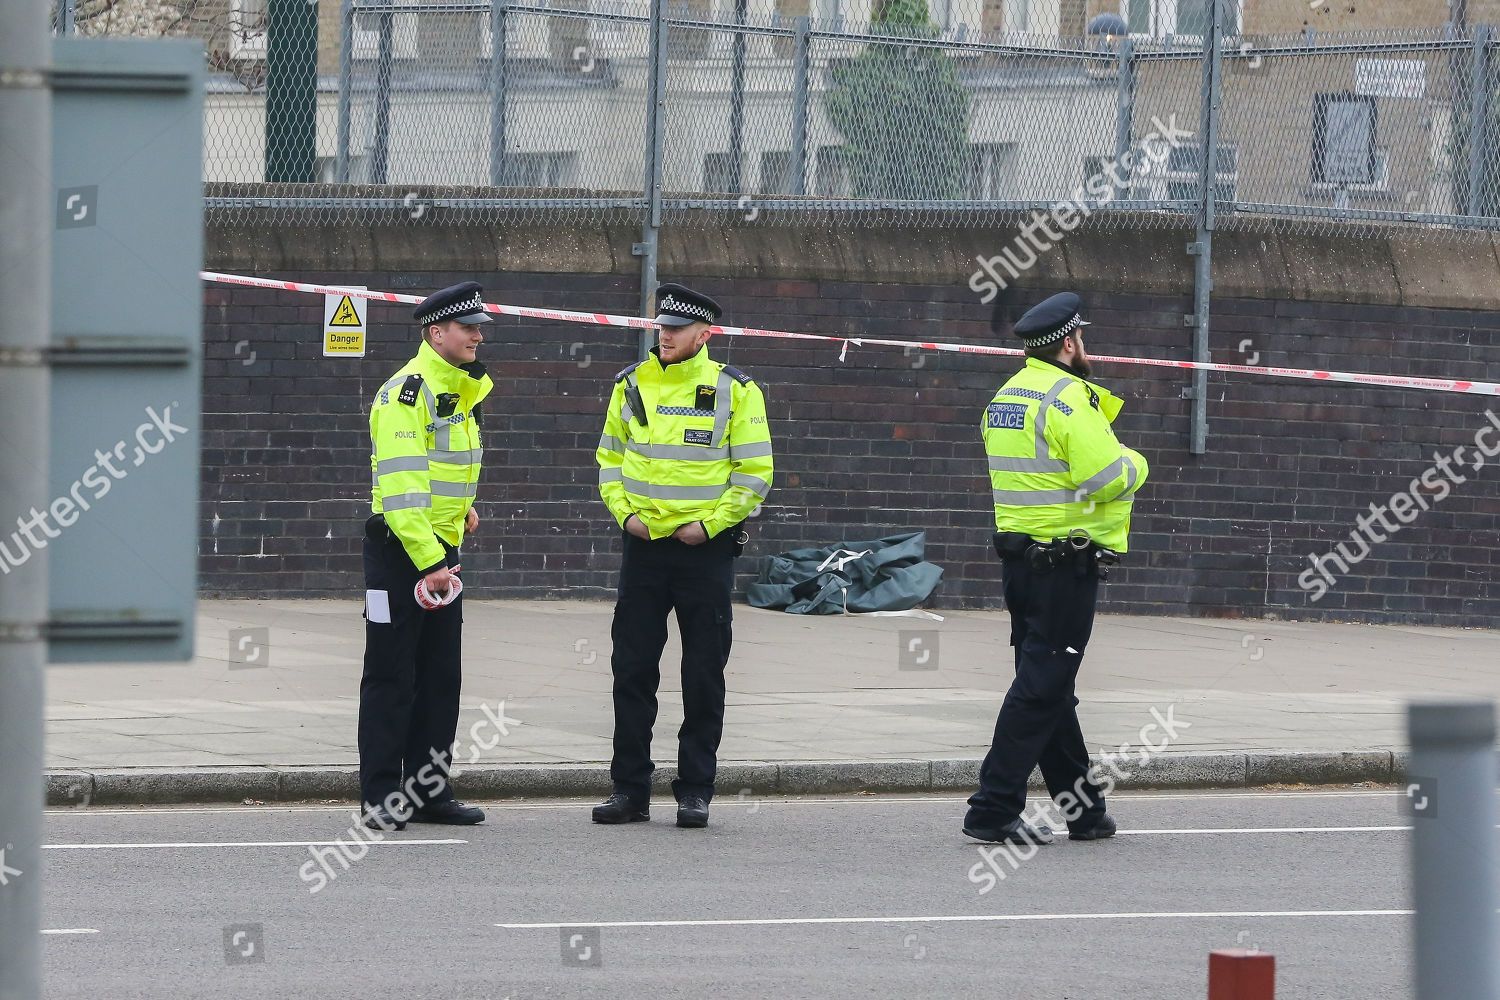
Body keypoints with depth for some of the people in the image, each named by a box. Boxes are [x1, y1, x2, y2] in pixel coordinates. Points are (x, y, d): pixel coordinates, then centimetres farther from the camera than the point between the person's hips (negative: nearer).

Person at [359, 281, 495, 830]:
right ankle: (382, 798, 1)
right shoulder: (406, 393, -18)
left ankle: (428, 791, 16)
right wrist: (428, 562, -28)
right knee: (391, 678, -3)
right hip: (399, 552, -9)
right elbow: (402, 486, -24)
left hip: (441, 552, 9)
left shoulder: (462, 391, 12)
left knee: (440, 677, 10)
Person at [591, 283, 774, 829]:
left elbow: (755, 472, -3)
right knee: (633, 670, 3)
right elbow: (609, 457, 15)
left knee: (703, 676, 2)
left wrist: (710, 524, -10)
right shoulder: (631, 385, 6)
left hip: (706, 546, -3)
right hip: (644, 544, 3)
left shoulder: (734, 390, -4)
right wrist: (624, 512, 0)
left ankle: (695, 792, 9)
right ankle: (629, 788, 10)